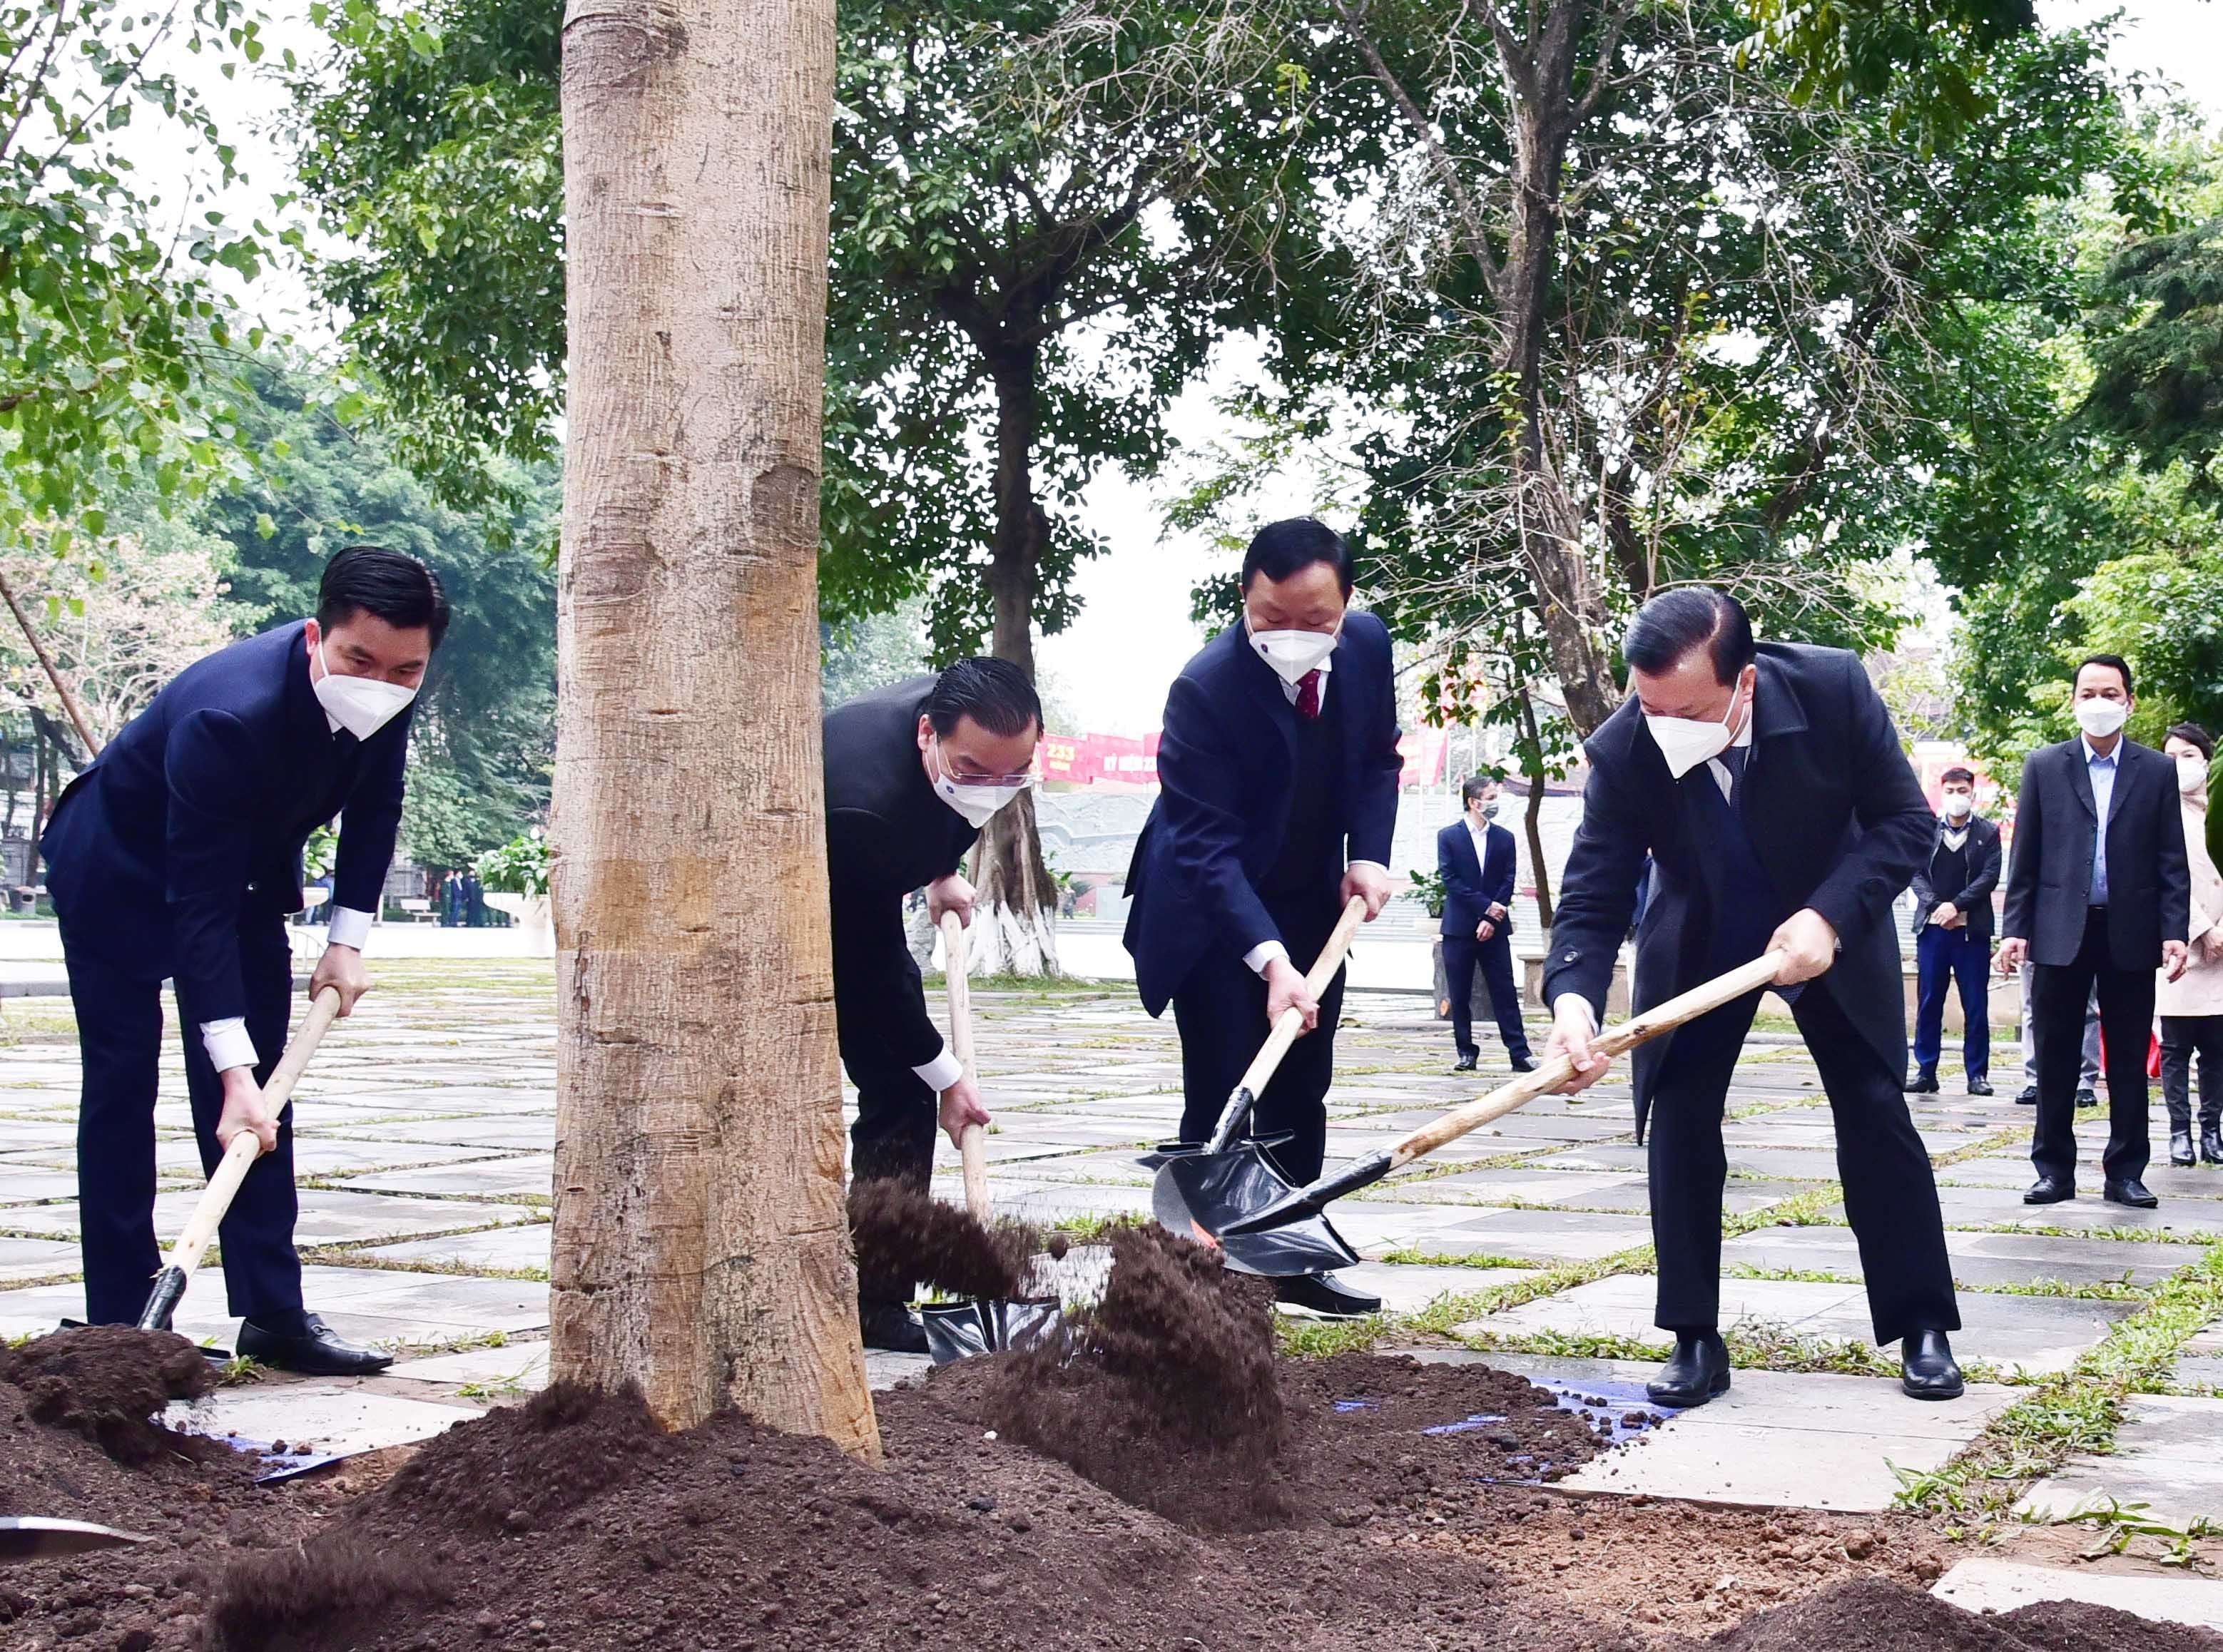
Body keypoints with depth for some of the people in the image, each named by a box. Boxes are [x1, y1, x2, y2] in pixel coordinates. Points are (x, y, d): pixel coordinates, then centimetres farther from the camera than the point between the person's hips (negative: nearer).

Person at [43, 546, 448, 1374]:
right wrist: (235, 1072, -40)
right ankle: (120, 1322, -1)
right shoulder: (229, 717, -41)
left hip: (249, 863, 6)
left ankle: (273, 1314, 4)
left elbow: (375, 807, -1)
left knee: (263, 1087, 2)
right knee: (122, 1085, -6)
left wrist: (346, 941, -9)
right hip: (120, 866, -6)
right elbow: (200, 905, -38)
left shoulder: (384, 697, -21)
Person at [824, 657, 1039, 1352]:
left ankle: (880, 1299, 7)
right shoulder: (865, 806, -40)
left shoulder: (958, 717, -19)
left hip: (856, 902, 8)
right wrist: (946, 1074, -18)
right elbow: (871, 967, -28)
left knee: (900, 1088, 1)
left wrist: (942, 873, 10)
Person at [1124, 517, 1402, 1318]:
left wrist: (1369, 853, -10)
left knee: (1301, 1089, 13)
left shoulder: (1368, 646, -12)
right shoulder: (1206, 688, -29)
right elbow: (1206, 844, -32)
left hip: (1310, 903, 6)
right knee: (1221, 1098, -7)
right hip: (1211, 914, -6)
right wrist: (1268, 957, -41)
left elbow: (1378, 757, 6)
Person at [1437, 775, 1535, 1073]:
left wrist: (1491, 919, -9)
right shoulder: (1449, 836, 1)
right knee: (1460, 996, 2)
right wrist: (1486, 906, -13)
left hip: (1494, 928, 1)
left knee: (1505, 992, -1)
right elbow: (1450, 880, -7)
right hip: (1459, 929, -1)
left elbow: (1508, 882, 3)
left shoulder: (1504, 838, 8)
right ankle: (1466, 1053, 10)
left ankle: (1519, 1053, -1)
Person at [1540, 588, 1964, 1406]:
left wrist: (1830, 918, -33)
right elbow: (1593, 896, -26)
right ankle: (1696, 1339, 4)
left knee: (1876, 1115, 1)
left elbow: (1905, 821, -20)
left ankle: (1922, 1327, 14)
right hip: (1698, 941, 1)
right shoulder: (1622, 750, -28)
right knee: (1678, 1122, -6)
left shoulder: (1834, 687, -30)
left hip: (1832, 929, 0)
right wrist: (1572, 999, -45)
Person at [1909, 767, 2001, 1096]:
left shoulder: (1987, 833, 5)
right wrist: (1935, 906, -12)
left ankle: (1977, 1074, 6)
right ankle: (1926, 1072, 7)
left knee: (1976, 1006, 1)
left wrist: (1956, 905, -15)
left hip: (1972, 930, -1)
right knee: (1928, 1003, 3)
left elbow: (1990, 876, -4)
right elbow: (1916, 873, 3)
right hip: (1932, 929, 2)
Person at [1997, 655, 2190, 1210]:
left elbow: (2172, 861, 4)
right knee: (2055, 1060, 4)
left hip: (2130, 934, 0)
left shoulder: (2158, 771, 5)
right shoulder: (2044, 767, 5)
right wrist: (2014, 928, -2)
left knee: (2128, 1061, 6)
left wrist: (2174, 932, -5)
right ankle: (2054, 1170, 12)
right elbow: (2025, 856, 5)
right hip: (2060, 932, 0)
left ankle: (2124, 1173, 13)